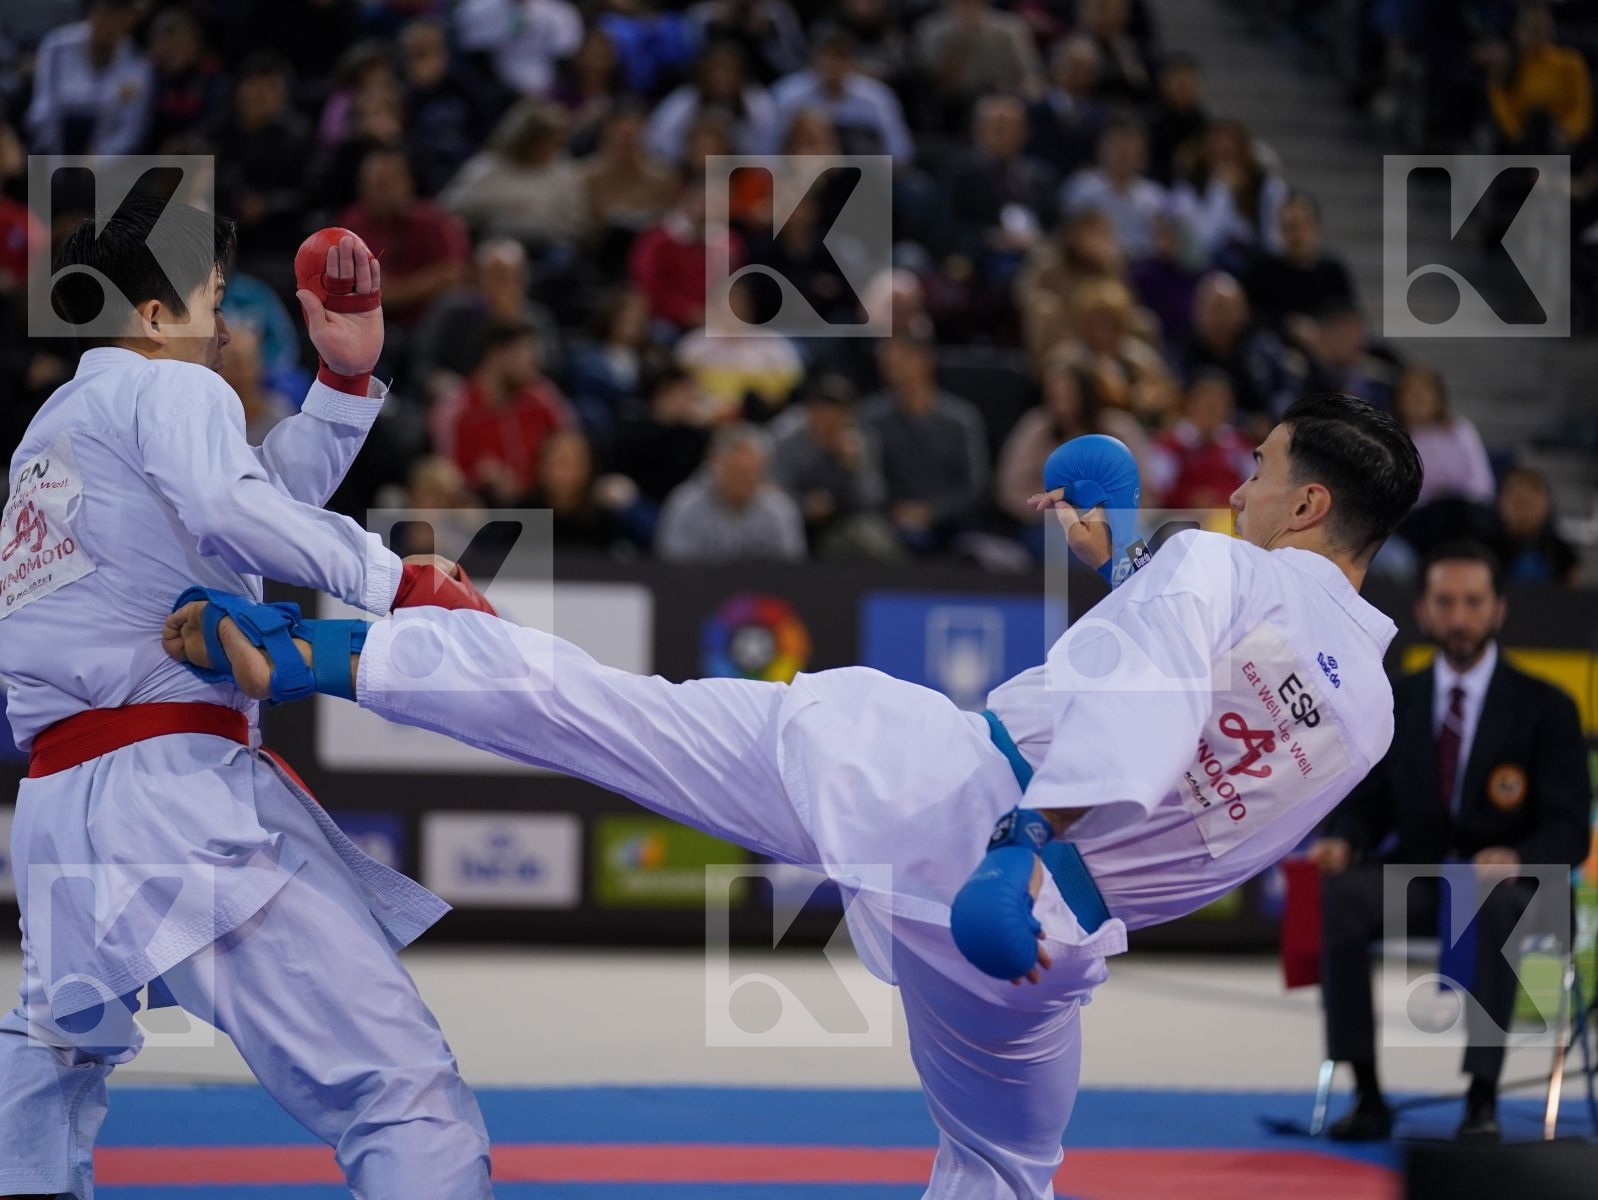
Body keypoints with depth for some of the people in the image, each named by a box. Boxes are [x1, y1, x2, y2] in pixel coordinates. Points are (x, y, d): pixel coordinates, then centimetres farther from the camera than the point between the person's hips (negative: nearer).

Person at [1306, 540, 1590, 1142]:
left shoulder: (1545, 708, 2)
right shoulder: (1396, 702, 11)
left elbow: (1568, 831, -4)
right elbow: (1367, 802, 12)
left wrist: (1515, 859, -26)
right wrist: (1342, 840, -13)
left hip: (1506, 882, -3)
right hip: (1414, 881, 3)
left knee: (1497, 904, -41)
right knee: (1337, 895, -31)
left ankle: (1482, 1098, -35)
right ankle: (1366, 1094, -28)